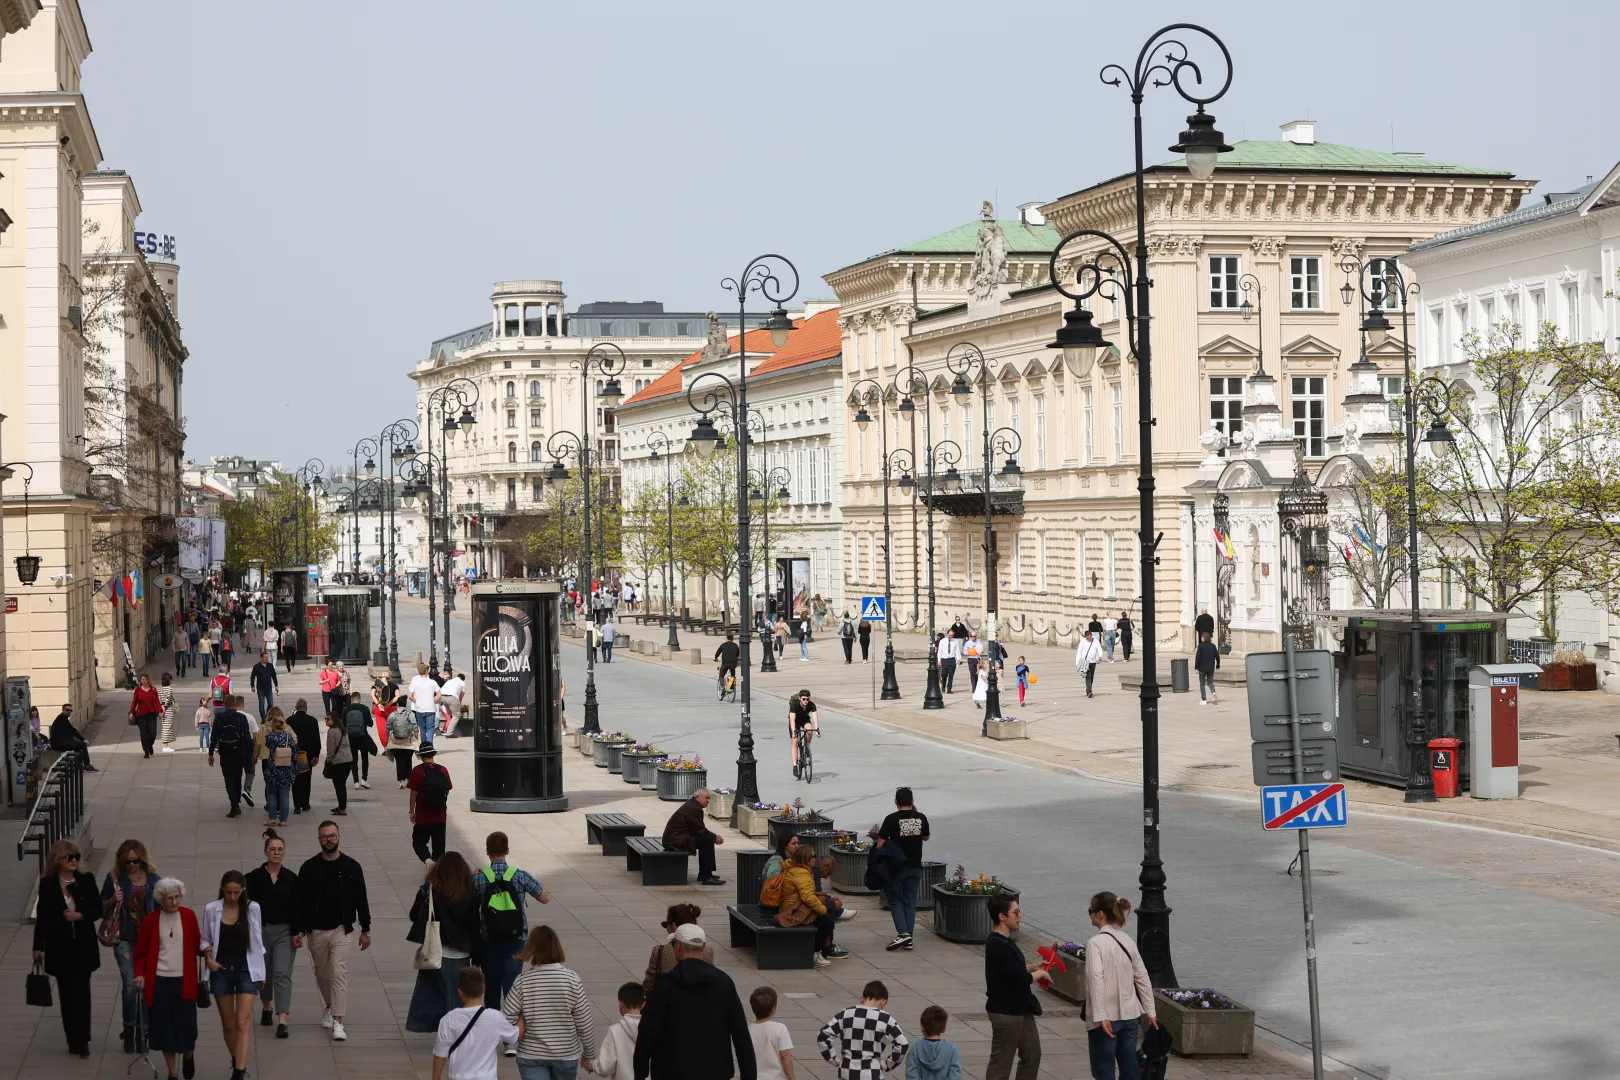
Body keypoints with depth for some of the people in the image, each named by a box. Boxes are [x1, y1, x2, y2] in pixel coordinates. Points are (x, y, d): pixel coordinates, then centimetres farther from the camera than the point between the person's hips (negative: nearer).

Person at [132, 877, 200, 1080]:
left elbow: (197, 945, 6)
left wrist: (206, 949, -14)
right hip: (159, 981, 0)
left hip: (184, 981, 0)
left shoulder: (189, 916, 1)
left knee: (186, 1024, 0)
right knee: (164, 1027, 2)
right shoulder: (151, 920, 0)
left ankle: (188, 1055, 33)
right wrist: (139, 973, -8)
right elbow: (140, 952, 6)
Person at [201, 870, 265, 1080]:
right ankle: (236, 1062, 32)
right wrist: (208, 958, -10)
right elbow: (205, 940, 8)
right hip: (221, 970, 2)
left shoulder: (252, 908, -5)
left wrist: (261, 972, 8)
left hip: (246, 969, -2)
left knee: (242, 1023, -11)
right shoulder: (211, 909, -4)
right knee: (228, 1024, 12)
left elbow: (257, 941, 4)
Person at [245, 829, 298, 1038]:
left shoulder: (291, 878, 1)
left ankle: (282, 1022, -18)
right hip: (260, 931, 1)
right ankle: (266, 1008, 44)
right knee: (263, 974, 16)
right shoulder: (254, 877, -2)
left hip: (284, 932, -1)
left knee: (282, 974, -12)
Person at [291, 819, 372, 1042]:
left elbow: (361, 900, 3)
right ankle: (328, 1007, 40)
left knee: (339, 973, -12)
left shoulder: (351, 867, -3)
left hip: (342, 930, -2)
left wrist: (365, 930, 3)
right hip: (316, 931, 2)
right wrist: (297, 930, -7)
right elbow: (298, 901, -1)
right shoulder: (309, 867, -3)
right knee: (322, 974, 15)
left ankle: (337, 1022, -14)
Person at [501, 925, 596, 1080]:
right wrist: (587, 1054, 7)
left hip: (532, 1056, -1)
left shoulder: (523, 981, -12)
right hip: (566, 1055, 1)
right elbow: (585, 1022, -6)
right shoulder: (571, 979, -10)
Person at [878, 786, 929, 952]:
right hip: (915, 867, 3)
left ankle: (902, 932, -12)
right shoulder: (921, 818, 0)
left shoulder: (892, 819, -11)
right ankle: (908, 939, 7)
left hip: (896, 866, -3)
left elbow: (881, 842, -11)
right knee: (910, 901, 10)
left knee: (896, 900, 6)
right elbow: (926, 837, 19)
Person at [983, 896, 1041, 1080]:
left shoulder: (1004, 941, 7)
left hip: (1020, 1009, 10)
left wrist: (1032, 967, 6)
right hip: (1005, 1012, -10)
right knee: (1001, 1063, 1)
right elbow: (1020, 979, -26)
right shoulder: (997, 946, -25)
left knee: (1032, 1054, 18)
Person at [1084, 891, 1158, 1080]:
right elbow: (1142, 978, 11)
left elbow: (1096, 979, -23)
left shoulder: (1096, 942, -13)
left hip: (1107, 1017, -6)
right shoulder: (1127, 940, 8)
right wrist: (1150, 1011, 16)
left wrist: (1100, 1016, -27)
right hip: (1129, 1014, 6)